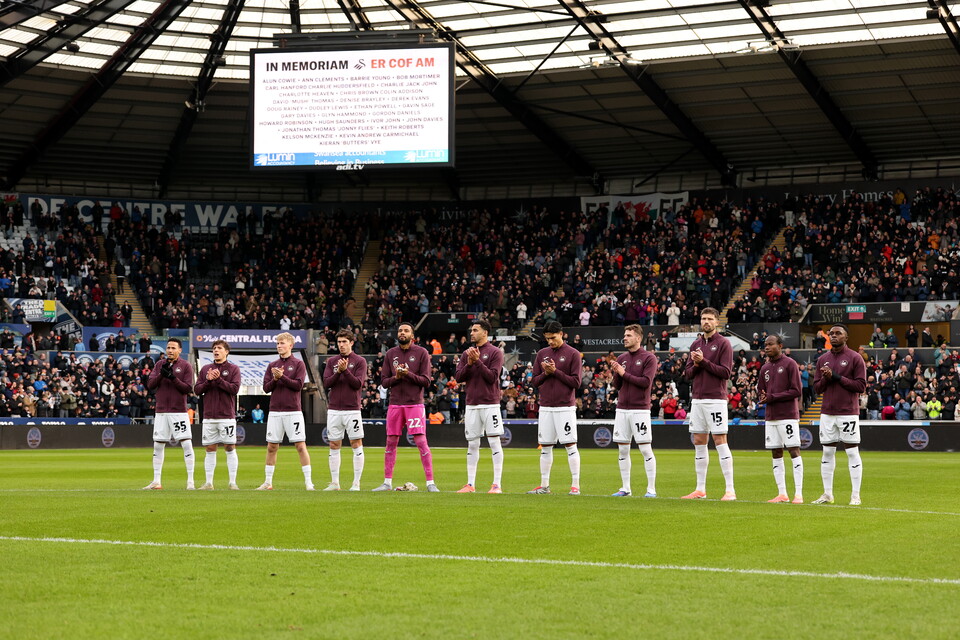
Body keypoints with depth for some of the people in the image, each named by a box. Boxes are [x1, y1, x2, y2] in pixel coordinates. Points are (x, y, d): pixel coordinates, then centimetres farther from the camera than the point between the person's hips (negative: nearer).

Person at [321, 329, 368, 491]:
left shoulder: (360, 361, 1)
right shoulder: (332, 361, 11)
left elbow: (358, 384, -8)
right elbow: (326, 383, 2)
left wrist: (345, 370, -17)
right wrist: (338, 372, -12)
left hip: (352, 409, -4)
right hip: (334, 410, 4)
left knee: (356, 444, -4)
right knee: (334, 446, 5)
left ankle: (356, 483, 1)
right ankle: (335, 483, 11)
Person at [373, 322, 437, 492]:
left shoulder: (421, 353, 1)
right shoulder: (390, 354, 11)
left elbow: (426, 381, -4)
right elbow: (384, 381, 9)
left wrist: (409, 374, -17)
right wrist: (396, 377, -10)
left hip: (415, 404, -4)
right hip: (395, 404, 4)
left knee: (421, 442, -8)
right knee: (391, 442, 6)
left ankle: (430, 482, -6)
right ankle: (387, 482, 13)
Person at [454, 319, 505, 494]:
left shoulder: (495, 352, -2)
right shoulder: (466, 354, 14)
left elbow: (492, 377, -11)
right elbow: (458, 377, 7)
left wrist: (478, 361, -16)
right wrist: (469, 363, -8)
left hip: (490, 404, -5)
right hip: (472, 404, 5)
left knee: (494, 442, -6)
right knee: (472, 444, 7)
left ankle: (496, 484, -6)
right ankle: (470, 484, 11)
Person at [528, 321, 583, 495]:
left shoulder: (573, 354, -2)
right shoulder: (541, 354, 12)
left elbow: (576, 382, -7)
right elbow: (535, 381, 13)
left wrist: (555, 371, -13)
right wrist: (545, 373, -7)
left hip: (565, 407, -5)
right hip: (545, 407, 5)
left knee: (571, 446, -6)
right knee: (545, 447, 8)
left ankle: (575, 486, -3)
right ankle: (544, 485, 14)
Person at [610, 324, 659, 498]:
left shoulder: (649, 358, -4)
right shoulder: (622, 358, 13)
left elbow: (646, 382, -14)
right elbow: (617, 386, 12)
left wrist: (624, 374, -10)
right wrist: (616, 373, -7)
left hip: (640, 409, -6)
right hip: (622, 409, 6)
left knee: (646, 449, -5)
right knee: (623, 450, 7)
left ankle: (651, 489, 0)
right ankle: (625, 488, 13)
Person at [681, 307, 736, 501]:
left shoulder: (723, 344, -4)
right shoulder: (696, 345, 15)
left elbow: (726, 372, -11)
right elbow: (687, 374, 13)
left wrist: (704, 361, -14)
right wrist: (695, 365, -7)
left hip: (716, 399, -6)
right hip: (697, 399, 6)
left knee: (720, 441, -9)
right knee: (699, 443, 8)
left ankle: (730, 490, -8)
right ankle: (700, 489, 13)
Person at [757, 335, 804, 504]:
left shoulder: (790, 364, -4)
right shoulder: (765, 368, 16)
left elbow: (797, 391, -9)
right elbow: (760, 391, 21)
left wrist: (772, 397, -12)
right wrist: (762, 398, -3)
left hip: (788, 416, -7)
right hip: (770, 417, 7)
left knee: (794, 451, -9)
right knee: (776, 455, 6)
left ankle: (799, 494, -10)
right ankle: (782, 493, 10)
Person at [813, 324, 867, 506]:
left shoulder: (855, 358, -3)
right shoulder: (822, 359, 13)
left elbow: (861, 386, -9)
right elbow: (817, 387, 13)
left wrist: (837, 377, -13)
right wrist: (826, 378, -8)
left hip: (848, 412, -5)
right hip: (827, 413, 5)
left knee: (852, 452, -3)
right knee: (827, 452, 7)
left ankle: (855, 495, 0)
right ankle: (827, 494, 13)